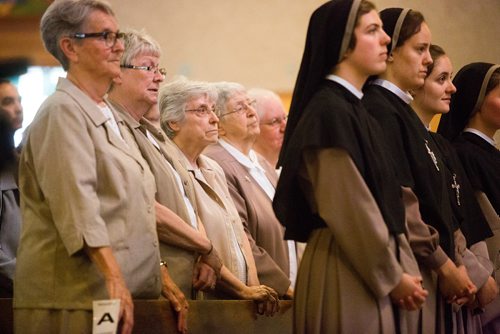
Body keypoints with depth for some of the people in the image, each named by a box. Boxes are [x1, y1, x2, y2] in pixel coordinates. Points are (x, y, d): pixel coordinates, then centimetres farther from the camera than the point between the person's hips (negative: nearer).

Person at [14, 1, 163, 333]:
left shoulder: (109, 115, 19)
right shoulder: (63, 111, -9)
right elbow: (78, 204, -20)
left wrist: (161, 279, 17)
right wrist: (114, 279, -27)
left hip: (127, 296, 9)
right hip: (80, 297, -9)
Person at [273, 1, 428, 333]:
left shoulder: (354, 109, 15)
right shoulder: (328, 111, -13)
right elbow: (347, 208, -17)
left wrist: (402, 269, 7)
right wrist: (391, 276, -11)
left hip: (375, 270, 9)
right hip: (350, 275, -9)